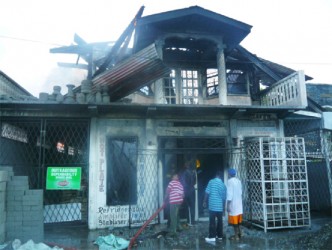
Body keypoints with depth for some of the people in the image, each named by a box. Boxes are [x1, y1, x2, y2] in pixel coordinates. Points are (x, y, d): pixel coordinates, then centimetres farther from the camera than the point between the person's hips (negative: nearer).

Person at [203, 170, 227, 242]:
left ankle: (212, 237, 2)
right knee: (220, 221, 14)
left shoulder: (211, 182, -5)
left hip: (212, 205, -4)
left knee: (212, 221, 0)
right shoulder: (223, 185, 6)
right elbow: (224, 197, 10)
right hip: (220, 206, 4)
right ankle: (220, 235, 21)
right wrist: (223, 207, 20)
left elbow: (207, 193, -8)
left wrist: (204, 202, 2)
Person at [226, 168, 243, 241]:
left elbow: (229, 194, -18)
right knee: (237, 220, 19)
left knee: (234, 221, 1)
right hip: (239, 203, 8)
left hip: (233, 204, -8)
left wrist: (228, 205, -15)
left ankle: (236, 236, 6)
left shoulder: (230, 181, -15)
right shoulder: (238, 181, 8)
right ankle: (239, 233, 25)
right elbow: (240, 192, 13)